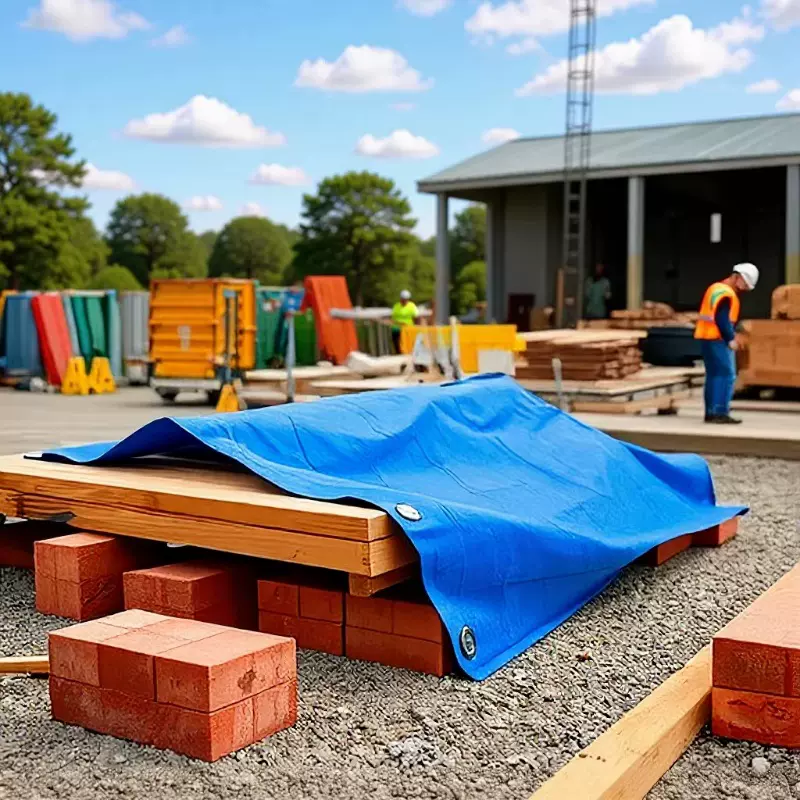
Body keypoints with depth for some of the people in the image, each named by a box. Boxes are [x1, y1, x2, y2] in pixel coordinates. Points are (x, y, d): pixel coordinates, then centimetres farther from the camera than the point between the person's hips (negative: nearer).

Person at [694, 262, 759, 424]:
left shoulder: (715, 287, 15)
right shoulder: (727, 294, -16)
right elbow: (722, 320, -23)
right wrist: (730, 339, -15)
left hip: (707, 338, 10)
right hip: (718, 340, -10)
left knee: (714, 375, 12)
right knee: (728, 375, -8)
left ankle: (711, 412, 14)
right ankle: (721, 413, -11)